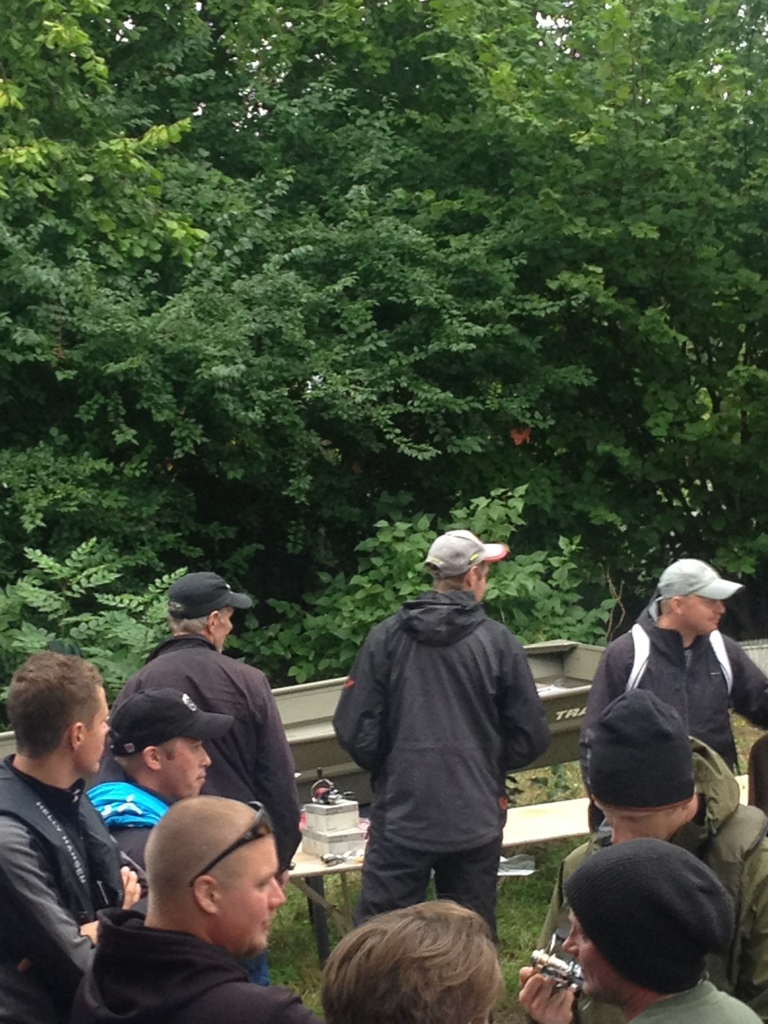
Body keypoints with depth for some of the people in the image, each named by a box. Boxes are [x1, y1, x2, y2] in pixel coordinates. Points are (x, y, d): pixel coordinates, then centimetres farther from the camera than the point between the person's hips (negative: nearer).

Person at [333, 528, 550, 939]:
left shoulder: (385, 637, -4)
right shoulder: (498, 642, -5)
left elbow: (354, 730, -6)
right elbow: (531, 736, -3)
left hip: (400, 816, 0)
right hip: (475, 820, 0)